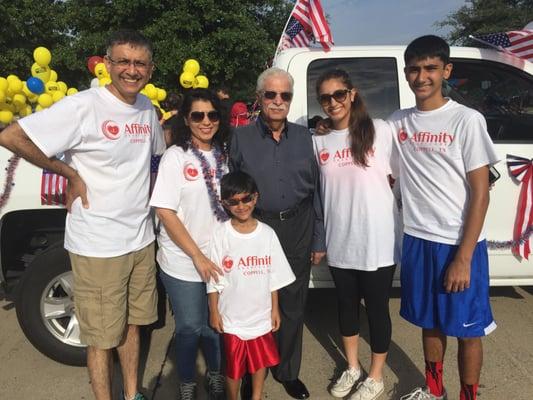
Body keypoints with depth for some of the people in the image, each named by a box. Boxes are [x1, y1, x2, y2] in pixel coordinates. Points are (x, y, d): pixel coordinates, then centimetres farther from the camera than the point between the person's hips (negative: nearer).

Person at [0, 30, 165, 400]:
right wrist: (70, 174, -14)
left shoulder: (147, 108, 5)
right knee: (102, 336, 8)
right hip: (98, 246, -6)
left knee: (132, 323, 21)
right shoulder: (84, 106, -15)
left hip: (140, 239, 6)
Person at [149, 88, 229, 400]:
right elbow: (165, 211, -14)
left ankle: (216, 374, 42)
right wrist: (197, 257, -16)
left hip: (220, 258, 4)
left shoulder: (224, 154, 2)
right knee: (191, 327, 10)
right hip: (183, 263, -3)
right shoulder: (175, 156, -11)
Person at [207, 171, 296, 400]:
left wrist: (275, 308, 3)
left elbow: (274, 276, 2)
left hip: (261, 313, 3)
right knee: (234, 363, 13)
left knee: (261, 359, 18)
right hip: (232, 315, -2)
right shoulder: (220, 235, -12)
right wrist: (214, 312, -5)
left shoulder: (267, 233, -5)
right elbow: (214, 280, -6)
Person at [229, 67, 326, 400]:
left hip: (298, 228, 2)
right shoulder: (241, 137, -1)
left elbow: (316, 190, 7)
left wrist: (319, 240, 6)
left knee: (293, 305, 12)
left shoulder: (303, 136, 6)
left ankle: (288, 372, 33)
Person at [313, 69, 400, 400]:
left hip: (378, 239, -3)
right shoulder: (318, 141, 4)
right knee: (347, 304, 19)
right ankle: (352, 368, 41)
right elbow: (317, 189, 10)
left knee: (377, 308, 10)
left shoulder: (380, 130, -7)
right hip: (339, 241, 4)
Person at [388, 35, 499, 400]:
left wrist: (463, 258, -15)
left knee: (467, 328, 8)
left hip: (459, 243, -4)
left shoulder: (467, 120, -9)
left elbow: (480, 193, -11)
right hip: (417, 240, 5)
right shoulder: (398, 122, 4)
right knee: (430, 321, 19)